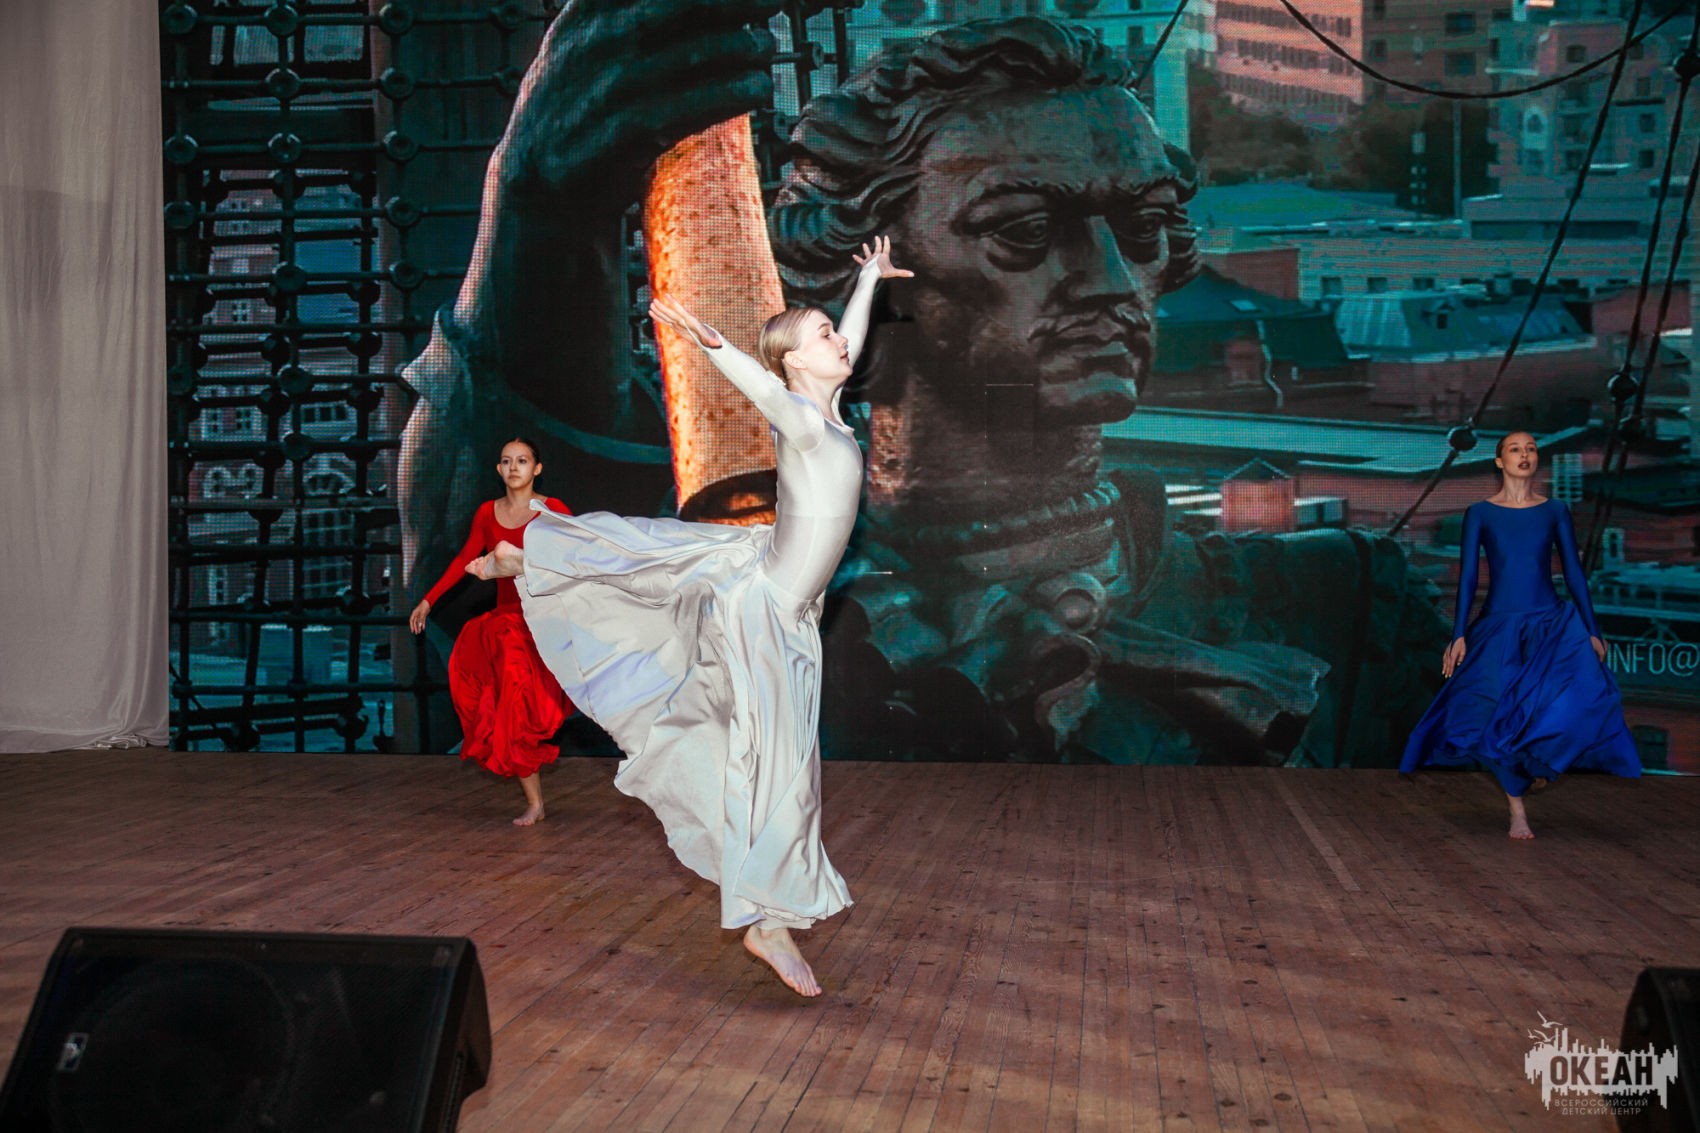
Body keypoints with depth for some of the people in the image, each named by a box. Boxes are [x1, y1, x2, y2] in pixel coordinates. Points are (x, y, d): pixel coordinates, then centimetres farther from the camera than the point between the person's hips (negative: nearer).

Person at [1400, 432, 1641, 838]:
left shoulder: (1555, 511, 5)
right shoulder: (1480, 513, 1)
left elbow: (1574, 572, 7)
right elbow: (1467, 575, 0)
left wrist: (1592, 631, 2)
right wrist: (1458, 635, -5)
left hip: (1552, 624, 1)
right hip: (1499, 627, -1)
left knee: (1582, 694, -22)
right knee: (1499, 722, -5)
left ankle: (1541, 758, 10)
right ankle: (1517, 811, 14)